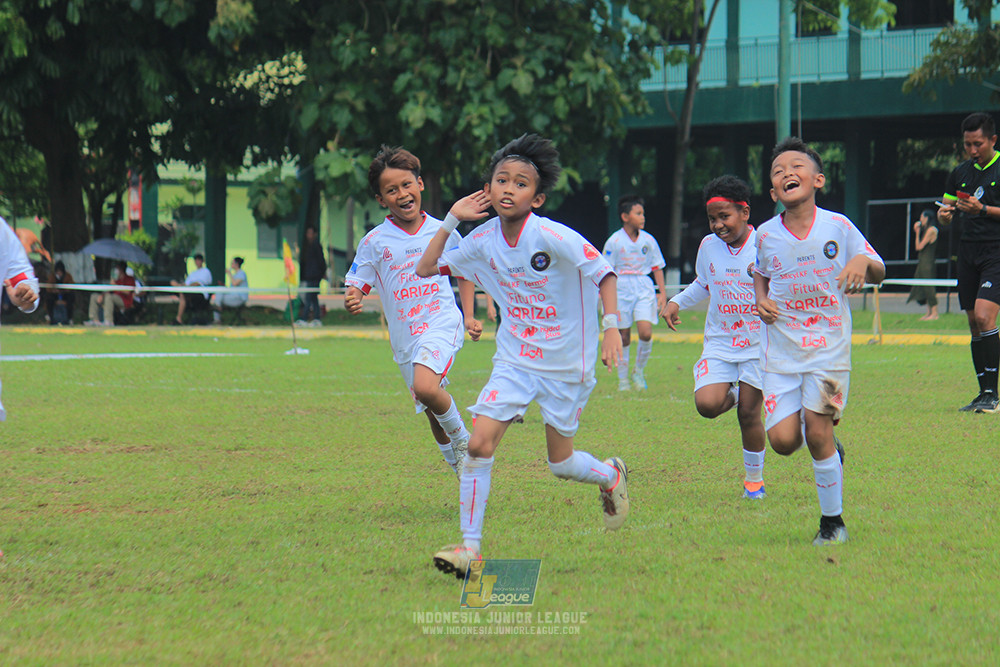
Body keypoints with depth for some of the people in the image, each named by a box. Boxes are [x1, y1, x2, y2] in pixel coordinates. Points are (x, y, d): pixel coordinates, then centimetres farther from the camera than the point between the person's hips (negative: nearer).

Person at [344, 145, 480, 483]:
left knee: (426, 387, -29)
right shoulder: (374, 242, 0)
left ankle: (462, 439, -5)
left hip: (442, 324, -3)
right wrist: (352, 301, -22)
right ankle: (459, 465, 30)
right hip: (404, 338, 3)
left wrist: (469, 317, 10)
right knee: (433, 413, 9)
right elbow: (355, 285, 2)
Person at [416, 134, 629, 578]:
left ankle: (611, 476, 41)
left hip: (567, 364, -3)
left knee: (560, 464, 7)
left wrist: (612, 326, -28)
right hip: (514, 361, 3)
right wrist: (451, 220, -3)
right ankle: (470, 545, -8)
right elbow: (426, 268, 6)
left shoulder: (551, 237, -20)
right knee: (479, 443, -15)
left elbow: (604, 273, -17)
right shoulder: (483, 242, -4)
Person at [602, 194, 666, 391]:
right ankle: (622, 379, 17)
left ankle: (639, 372, 8)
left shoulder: (648, 240, 5)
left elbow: (657, 268, 13)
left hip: (644, 289, 2)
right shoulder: (614, 241, -3)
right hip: (621, 290, -2)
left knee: (645, 332, -14)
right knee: (623, 338, 3)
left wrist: (663, 293, 5)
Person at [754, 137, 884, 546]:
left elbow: (879, 273, 5)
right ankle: (830, 448, 27)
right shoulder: (766, 236, -1)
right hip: (781, 350, 2)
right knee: (783, 439, -9)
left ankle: (833, 521, 8)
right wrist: (761, 300, -1)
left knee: (817, 433, -10)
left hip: (829, 347, -2)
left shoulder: (838, 227, -5)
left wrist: (863, 262, -18)